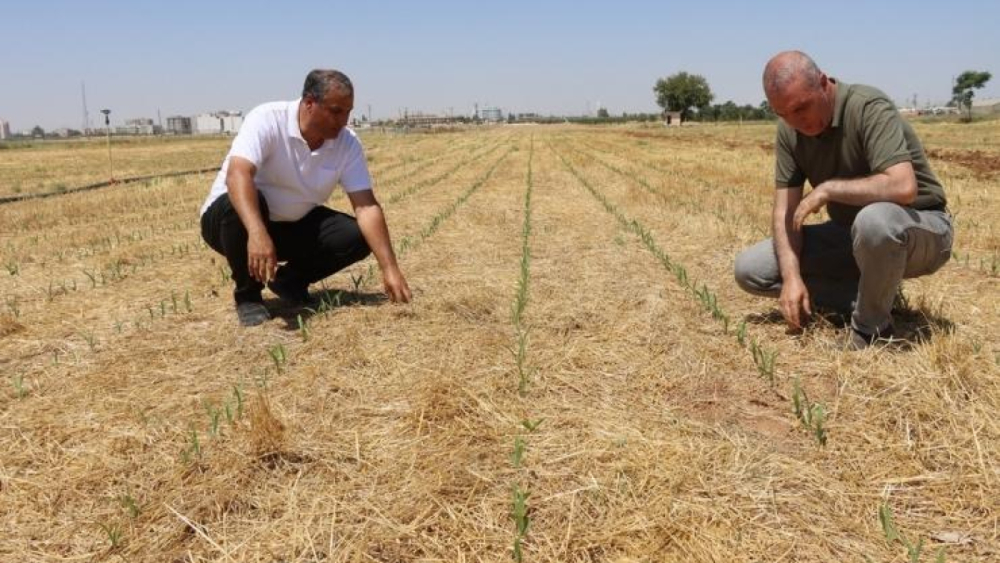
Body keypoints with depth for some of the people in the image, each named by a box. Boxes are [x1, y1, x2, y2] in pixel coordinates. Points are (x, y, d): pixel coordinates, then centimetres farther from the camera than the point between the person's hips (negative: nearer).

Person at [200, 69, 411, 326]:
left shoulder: (347, 142, -12)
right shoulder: (267, 120, -25)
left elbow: (366, 206, -18)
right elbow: (238, 175, -40)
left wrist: (390, 269, -28)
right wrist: (257, 232, -58)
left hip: (294, 226, 4)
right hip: (228, 216, -4)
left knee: (357, 236, -17)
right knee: (240, 207, -39)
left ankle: (290, 280, 6)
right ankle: (247, 295, -13)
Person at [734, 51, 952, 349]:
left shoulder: (868, 107, -24)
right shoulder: (789, 130, -6)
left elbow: (903, 187, -38)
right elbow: (786, 210, -8)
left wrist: (827, 189, -28)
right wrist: (791, 276, -21)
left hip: (921, 230, -6)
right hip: (853, 236, 6)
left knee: (874, 219, -43)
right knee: (749, 268, -5)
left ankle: (871, 328, -16)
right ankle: (875, 298, -2)